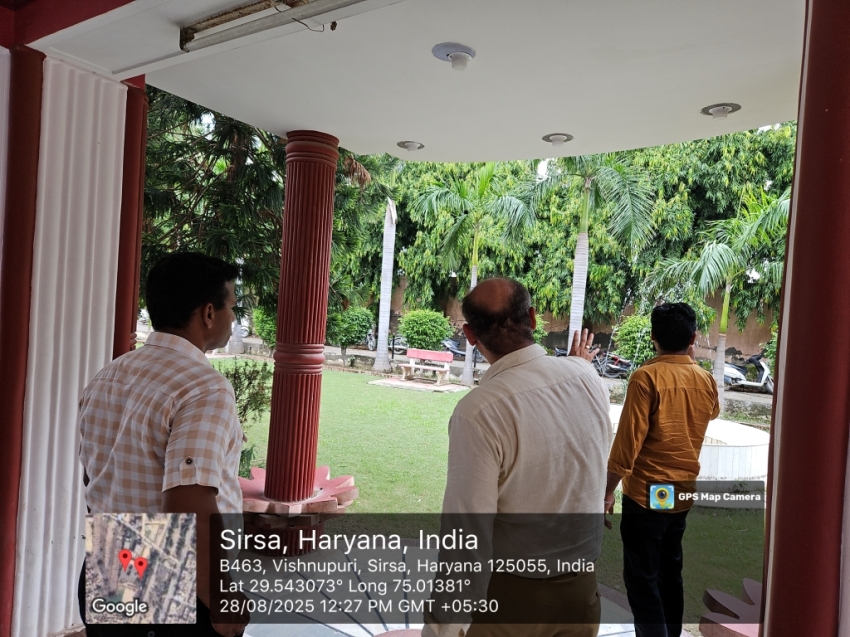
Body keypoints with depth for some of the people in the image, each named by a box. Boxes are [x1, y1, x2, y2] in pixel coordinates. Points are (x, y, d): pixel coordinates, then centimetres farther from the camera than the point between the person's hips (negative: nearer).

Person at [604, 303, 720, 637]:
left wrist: (607, 493, -10)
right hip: (683, 494, 6)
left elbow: (627, 442, -20)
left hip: (646, 495, -6)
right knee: (669, 573, 21)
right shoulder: (706, 380, 0)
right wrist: (691, 362, 19)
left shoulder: (647, 377, -18)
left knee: (641, 580, 3)